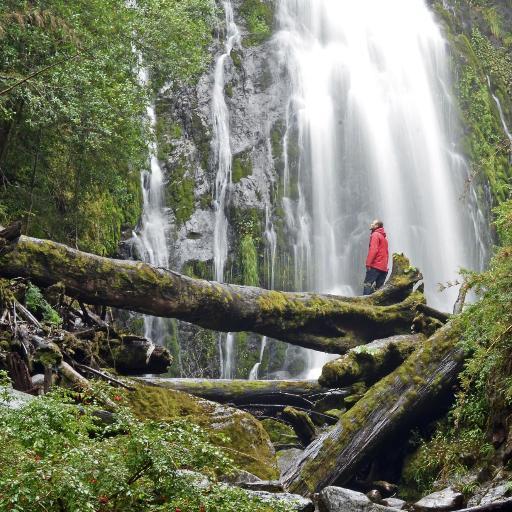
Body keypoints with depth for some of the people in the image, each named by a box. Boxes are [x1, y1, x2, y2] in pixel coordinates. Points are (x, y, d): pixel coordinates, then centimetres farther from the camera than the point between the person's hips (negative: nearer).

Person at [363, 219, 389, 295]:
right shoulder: (384, 237, 24)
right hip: (383, 268, 8)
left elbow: (373, 250, -15)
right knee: (377, 287, 6)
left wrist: (368, 263, -16)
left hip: (375, 266, -8)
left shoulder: (375, 235, -3)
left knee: (368, 284, -13)